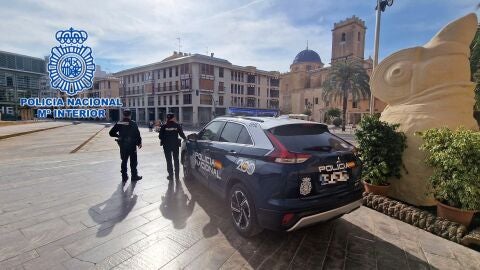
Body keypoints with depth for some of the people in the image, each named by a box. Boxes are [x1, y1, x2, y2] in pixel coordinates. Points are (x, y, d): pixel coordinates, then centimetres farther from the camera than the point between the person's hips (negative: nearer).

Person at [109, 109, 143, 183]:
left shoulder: (119, 124, 1)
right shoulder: (133, 124, -12)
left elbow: (111, 133, 4)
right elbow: (137, 134, -13)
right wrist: (139, 143, -1)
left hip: (122, 145, 4)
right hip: (132, 145, -4)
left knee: (124, 161, 13)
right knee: (133, 161, 7)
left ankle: (124, 177, 19)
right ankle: (134, 176, 15)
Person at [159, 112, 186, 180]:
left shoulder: (164, 126, -8)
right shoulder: (177, 125, -6)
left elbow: (160, 136, -6)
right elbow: (181, 134, -3)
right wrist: (185, 138, 16)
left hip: (167, 146, -1)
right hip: (175, 145, 1)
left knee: (169, 161, 9)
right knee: (176, 160, 13)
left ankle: (171, 175, 12)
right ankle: (177, 175, 17)